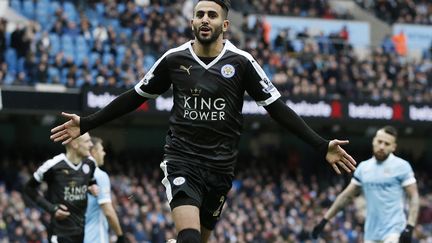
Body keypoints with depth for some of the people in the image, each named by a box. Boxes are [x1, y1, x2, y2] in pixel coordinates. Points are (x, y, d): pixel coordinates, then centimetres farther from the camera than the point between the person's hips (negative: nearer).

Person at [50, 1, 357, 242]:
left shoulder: (241, 62, -3)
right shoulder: (174, 59, 0)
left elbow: (277, 108, -1)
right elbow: (135, 97, 11)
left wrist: (322, 145, -9)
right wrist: (86, 124, 9)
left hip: (220, 165, 2)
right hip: (182, 160, -2)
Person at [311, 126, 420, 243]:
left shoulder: (401, 166, -4)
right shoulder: (364, 167, 11)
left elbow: (413, 197, -4)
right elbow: (346, 196, 19)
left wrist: (410, 227, -16)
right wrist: (324, 220, 17)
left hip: (393, 232, -5)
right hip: (371, 233, 5)